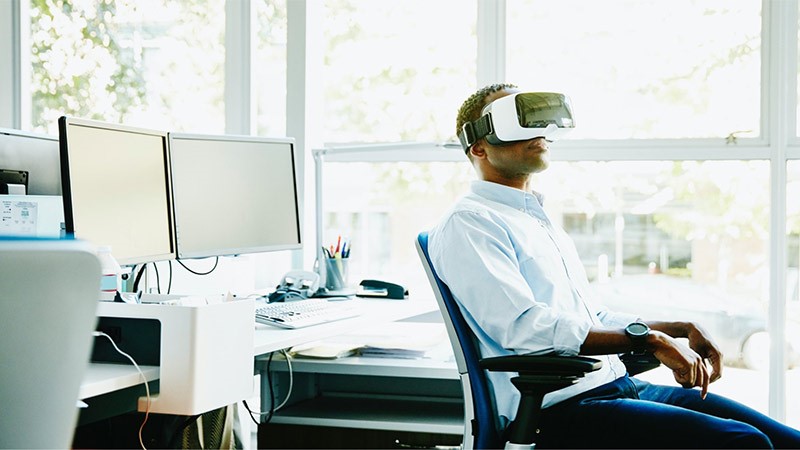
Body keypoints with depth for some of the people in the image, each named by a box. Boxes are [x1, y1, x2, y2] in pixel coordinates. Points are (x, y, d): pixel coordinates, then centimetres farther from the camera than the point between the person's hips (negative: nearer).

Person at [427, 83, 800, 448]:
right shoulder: (466, 224, -5)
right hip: (557, 411, -9)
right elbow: (523, 326, -18)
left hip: (621, 386, 9)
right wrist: (648, 338, -18)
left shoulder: (541, 221, 25)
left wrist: (680, 330, 13)